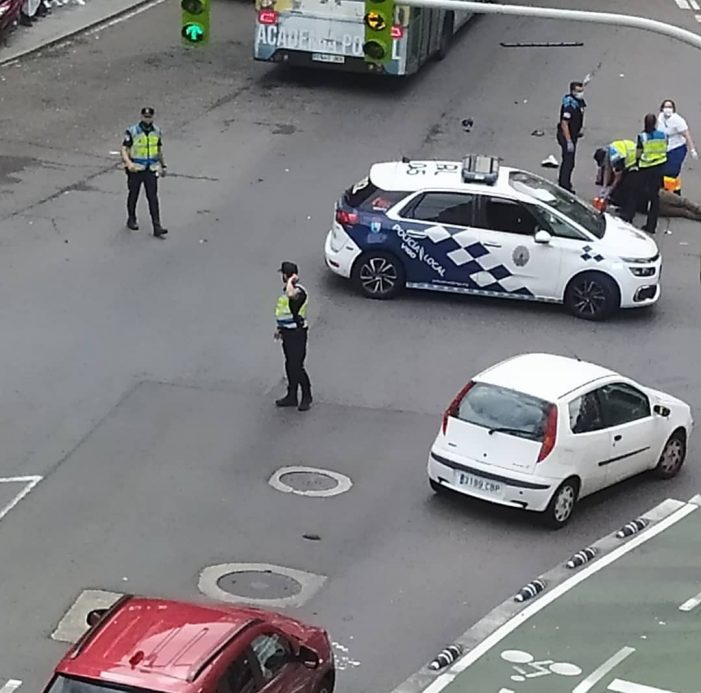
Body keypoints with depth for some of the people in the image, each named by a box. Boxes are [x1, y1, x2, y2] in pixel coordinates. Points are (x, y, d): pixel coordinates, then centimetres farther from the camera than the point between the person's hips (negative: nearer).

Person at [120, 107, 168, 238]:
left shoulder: (157, 132, 4)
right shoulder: (132, 132, -10)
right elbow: (124, 149, -14)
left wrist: (163, 165, 23)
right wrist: (128, 162, -32)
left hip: (151, 170, 2)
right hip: (136, 169, -2)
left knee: (153, 197, -5)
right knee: (133, 195, 13)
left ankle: (157, 227, -9)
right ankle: (131, 220, 33)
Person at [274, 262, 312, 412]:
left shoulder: (299, 291, -22)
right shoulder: (287, 290, 9)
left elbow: (291, 294, -48)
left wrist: (291, 281, -31)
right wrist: (280, 328, 24)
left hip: (297, 333, -10)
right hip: (288, 332, 10)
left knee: (297, 366, -2)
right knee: (290, 365, 16)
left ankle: (306, 397, 12)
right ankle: (291, 396, 26)